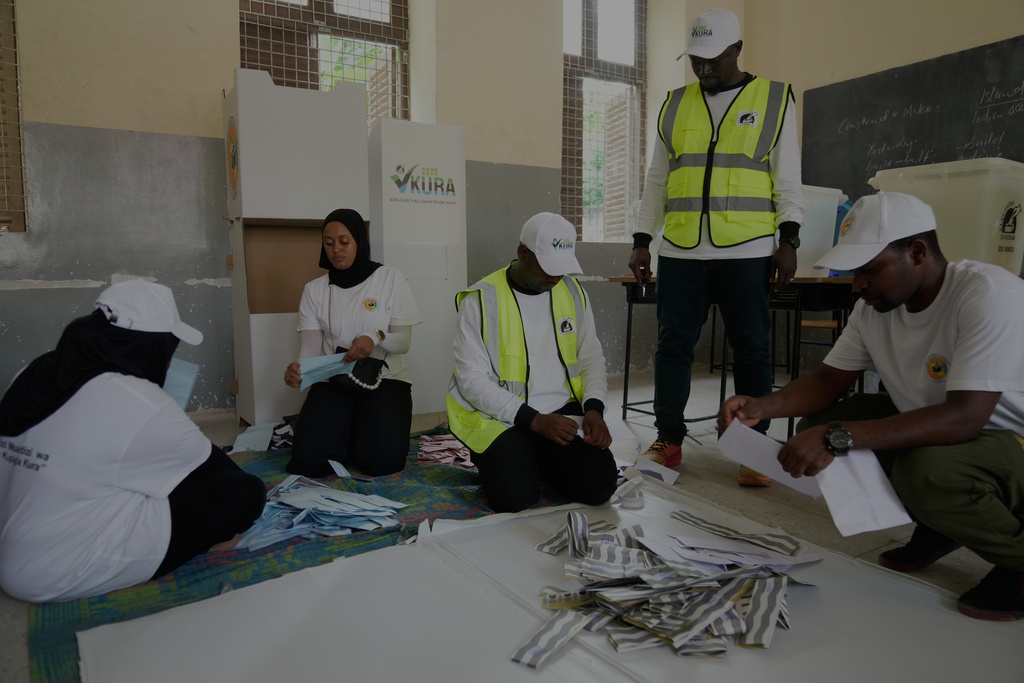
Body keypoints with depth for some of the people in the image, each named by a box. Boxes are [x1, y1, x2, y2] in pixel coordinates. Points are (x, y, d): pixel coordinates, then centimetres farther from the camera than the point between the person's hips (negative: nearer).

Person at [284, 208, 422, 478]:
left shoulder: (389, 278, 0)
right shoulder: (315, 289, 6)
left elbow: (404, 342, -4)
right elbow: (311, 348, -1)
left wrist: (377, 338, -26)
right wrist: (297, 370, -24)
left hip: (384, 378, -1)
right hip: (333, 381, 2)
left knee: (383, 460, -23)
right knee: (309, 459, -20)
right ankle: (345, 433, 14)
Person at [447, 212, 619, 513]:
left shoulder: (573, 291, 5)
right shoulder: (482, 300, -11)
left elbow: (591, 356, 12)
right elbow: (471, 379, -14)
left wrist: (594, 408, -7)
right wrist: (534, 420, -21)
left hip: (563, 412, 4)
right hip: (500, 418, -4)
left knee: (599, 485, -15)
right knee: (514, 496, -25)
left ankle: (539, 461, 13)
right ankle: (495, 457, 10)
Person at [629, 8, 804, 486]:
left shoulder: (774, 99, 8)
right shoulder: (676, 105, 15)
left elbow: (788, 179, 5)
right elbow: (656, 181, 15)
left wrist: (788, 240, -6)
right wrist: (642, 241, 8)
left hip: (746, 253, -2)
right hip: (680, 252, 3)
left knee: (752, 351, 1)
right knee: (673, 344, 3)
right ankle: (668, 441, 15)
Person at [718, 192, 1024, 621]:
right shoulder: (874, 306, -5)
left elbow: (965, 417, -36)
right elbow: (829, 380, 0)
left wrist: (838, 438, -43)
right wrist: (761, 408, -20)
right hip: (936, 427, 8)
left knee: (926, 469, -36)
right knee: (820, 425, -7)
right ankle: (938, 527, 11)